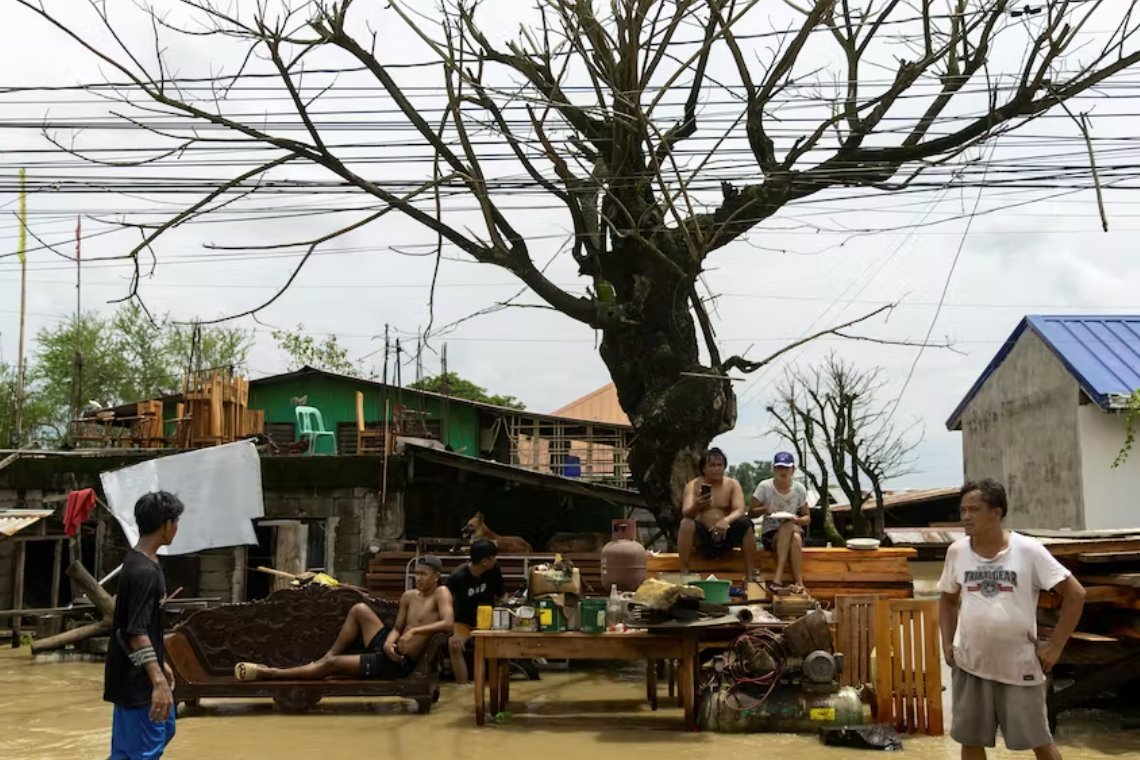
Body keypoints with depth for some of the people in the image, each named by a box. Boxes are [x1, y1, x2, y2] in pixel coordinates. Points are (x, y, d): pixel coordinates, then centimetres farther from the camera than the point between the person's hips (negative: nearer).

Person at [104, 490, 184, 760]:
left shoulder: (140, 563, 8)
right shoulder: (144, 572, -23)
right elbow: (136, 633, -26)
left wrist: (160, 665, 23)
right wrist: (158, 681, -30)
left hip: (144, 675, 10)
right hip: (137, 680, -10)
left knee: (164, 731, 22)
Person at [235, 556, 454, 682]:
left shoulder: (441, 594, -12)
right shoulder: (408, 596, 10)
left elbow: (448, 624, -27)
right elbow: (397, 628, 12)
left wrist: (414, 631, -31)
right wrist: (389, 642, -11)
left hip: (399, 663, -7)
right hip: (389, 650, 7)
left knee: (332, 664, -11)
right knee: (360, 610, -1)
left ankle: (268, 674, -1)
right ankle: (328, 655, 9)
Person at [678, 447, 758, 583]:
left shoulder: (732, 484, 1)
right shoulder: (693, 485, -3)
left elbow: (740, 510, -14)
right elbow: (686, 513, -17)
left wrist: (726, 520, -37)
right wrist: (696, 506, -42)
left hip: (726, 535, 1)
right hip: (702, 538, -1)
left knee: (745, 523, -26)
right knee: (686, 523, -30)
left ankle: (750, 576, -21)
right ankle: (684, 574, -28)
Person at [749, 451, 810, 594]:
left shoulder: (799, 489, 0)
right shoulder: (764, 487, -5)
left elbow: (807, 519, 6)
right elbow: (751, 513, 0)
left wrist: (797, 520, -17)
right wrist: (764, 509, -21)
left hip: (793, 531, 2)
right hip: (769, 534, -2)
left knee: (796, 538, -36)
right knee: (789, 526, -36)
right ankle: (799, 583, -40)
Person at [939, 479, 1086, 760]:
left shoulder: (1028, 550, -12)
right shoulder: (957, 551, -1)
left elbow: (1075, 593, -8)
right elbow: (948, 599, 15)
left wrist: (1055, 646, -9)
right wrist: (947, 642, 4)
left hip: (1020, 666, -3)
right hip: (970, 665, 3)